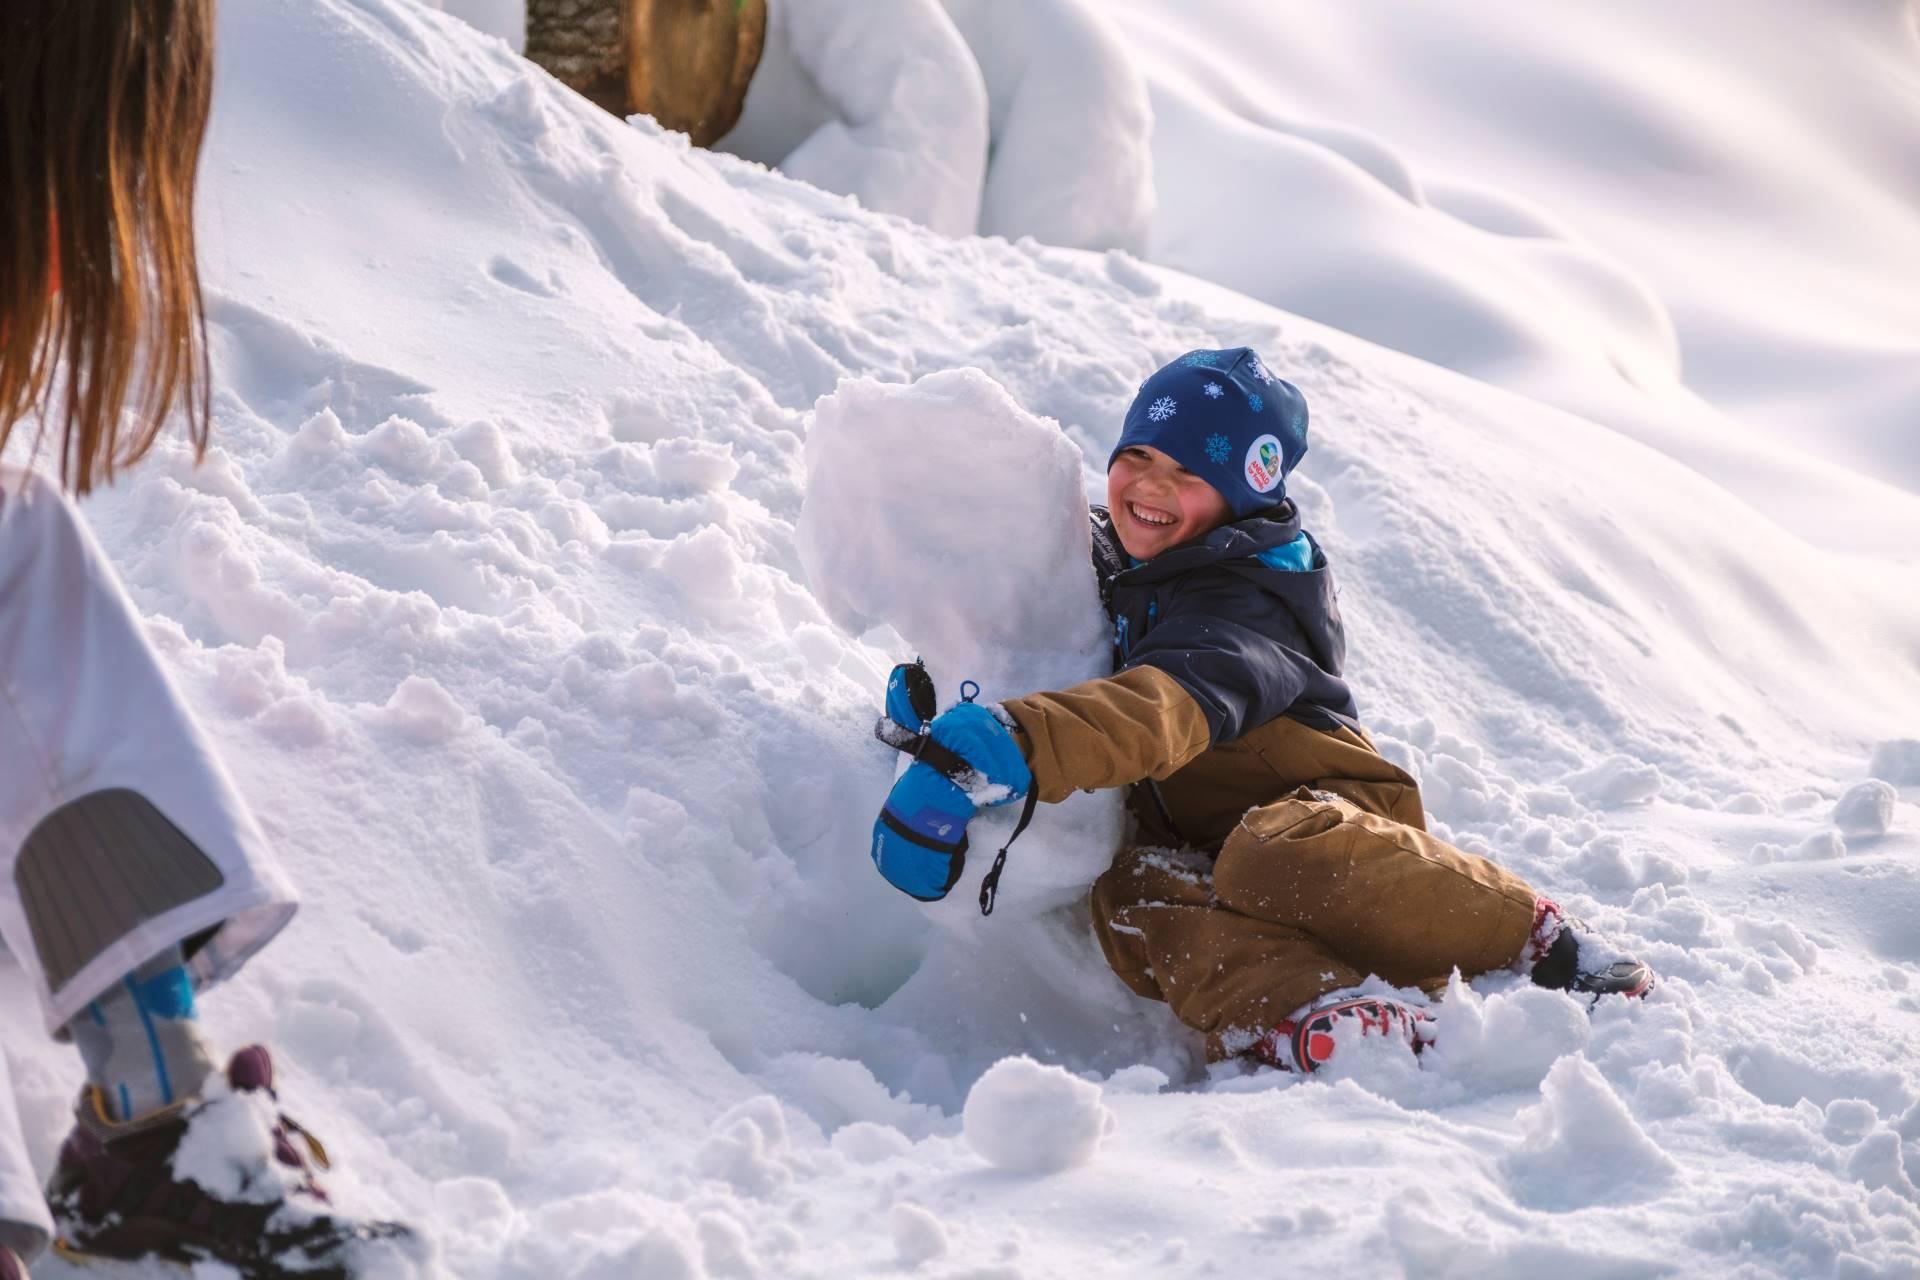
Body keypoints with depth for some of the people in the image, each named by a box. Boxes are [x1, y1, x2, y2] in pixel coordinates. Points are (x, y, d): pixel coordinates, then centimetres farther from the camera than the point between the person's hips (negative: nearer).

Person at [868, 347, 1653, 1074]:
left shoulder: (1245, 610, -12)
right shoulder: (1107, 566, 14)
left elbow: (1166, 711, -32)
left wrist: (1004, 748, -47)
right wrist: (935, 710, -1)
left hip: (1322, 823, -5)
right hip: (1198, 857, 5)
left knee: (1278, 851, -41)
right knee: (1130, 898, -30)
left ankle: (1548, 947, -24)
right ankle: (1311, 1017, -55)